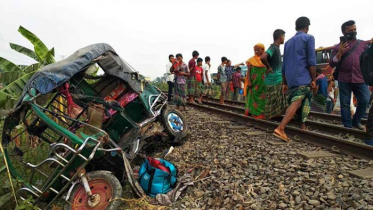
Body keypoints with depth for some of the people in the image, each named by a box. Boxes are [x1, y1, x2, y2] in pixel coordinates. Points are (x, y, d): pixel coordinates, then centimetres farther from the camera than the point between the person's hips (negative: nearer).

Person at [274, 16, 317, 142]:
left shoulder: (288, 42, 20)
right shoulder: (309, 38, 1)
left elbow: (284, 64, 19)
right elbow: (311, 61, -8)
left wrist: (284, 83, 22)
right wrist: (314, 79, -3)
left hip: (291, 79, 7)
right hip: (303, 78, -7)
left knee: (296, 103, 16)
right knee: (296, 103, -13)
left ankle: (303, 127, 24)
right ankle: (280, 128, -26)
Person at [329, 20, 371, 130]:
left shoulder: (363, 44, 14)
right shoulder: (338, 47, 9)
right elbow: (332, 64, 3)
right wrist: (339, 53, -10)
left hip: (361, 79, 1)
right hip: (344, 80, -1)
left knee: (365, 101, -5)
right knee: (345, 103, 1)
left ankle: (356, 121, 18)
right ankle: (348, 127, 10)